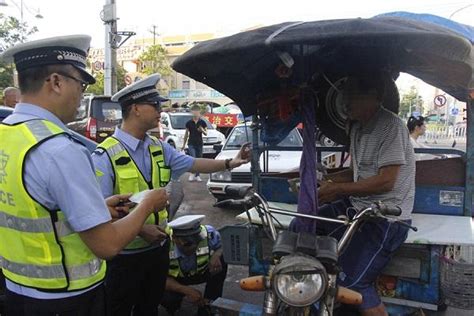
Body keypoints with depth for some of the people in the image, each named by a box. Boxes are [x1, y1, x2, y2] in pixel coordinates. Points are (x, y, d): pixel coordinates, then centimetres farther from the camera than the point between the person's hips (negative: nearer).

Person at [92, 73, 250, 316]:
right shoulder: (106, 156, -20)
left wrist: (230, 163, 4)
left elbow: (192, 164, 10)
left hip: (157, 247, 7)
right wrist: (140, 228, -24)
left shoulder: (159, 148, 4)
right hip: (125, 255, -6)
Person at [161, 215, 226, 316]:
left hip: (201, 272, 2)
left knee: (221, 260, -26)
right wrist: (186, 290, -39)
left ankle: (208, 305, -8)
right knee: (165, 296, -32)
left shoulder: (209, 233, -32)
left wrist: (216, 255, -37)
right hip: (174, 279, -2)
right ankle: (173, 304, 8)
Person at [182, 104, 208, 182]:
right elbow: (186, 134, 10)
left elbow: (206, 133, 2)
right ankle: (192, 174, 4)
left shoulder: (202, 122, 2)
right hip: (191, 144, -1)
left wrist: (202, 130, -21)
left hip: (199, 144, 1)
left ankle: (197, 176, 16)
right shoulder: (189, 122, 2)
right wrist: (184, 144, 11)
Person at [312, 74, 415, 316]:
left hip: (386, 217, -9)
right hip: (358, 206, 9)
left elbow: (385, 181, -23)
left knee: (352, 282, -14)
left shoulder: (390, 126, -17)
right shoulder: (358, 128, 12)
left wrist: (337, 190, -18)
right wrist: (331, 179, 5)